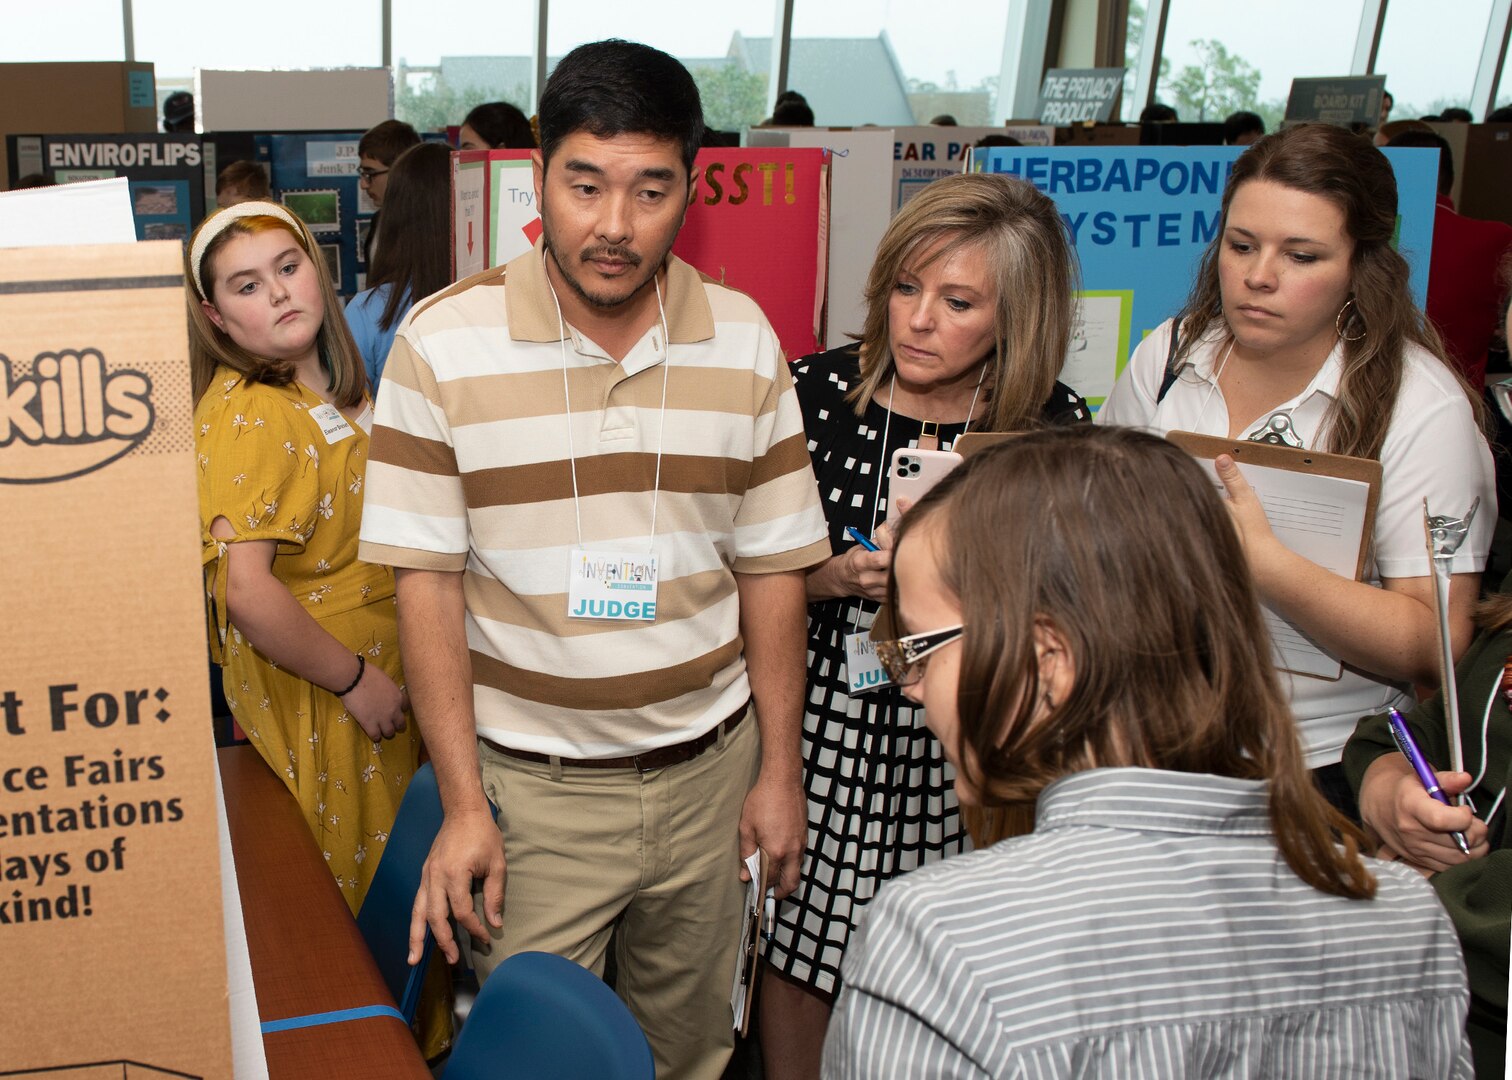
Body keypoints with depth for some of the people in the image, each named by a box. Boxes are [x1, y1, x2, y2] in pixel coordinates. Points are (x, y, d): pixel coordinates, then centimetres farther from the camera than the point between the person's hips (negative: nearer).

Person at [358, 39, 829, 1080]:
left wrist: (780, 767, 4)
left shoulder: (744, 341, -2)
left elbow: (771, 567, 3)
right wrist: (463, 806, -9)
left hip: (707, 769, 3)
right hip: (530, 788, -2)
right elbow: (428, 581, -8)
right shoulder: (442, 342, -10)